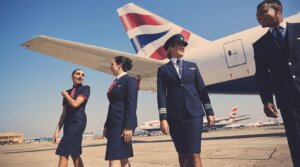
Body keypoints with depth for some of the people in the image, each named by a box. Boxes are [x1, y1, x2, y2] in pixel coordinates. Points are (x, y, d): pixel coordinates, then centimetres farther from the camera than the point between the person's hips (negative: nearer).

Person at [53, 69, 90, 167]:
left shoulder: (85, 88, 1)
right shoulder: (68, 92, 16)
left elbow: (75, 104, -14)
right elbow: (64, 113, 13)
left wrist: (65, 94, 4)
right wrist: (57, 130, 8)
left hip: (78, 122, -7)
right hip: (68, 123, 7)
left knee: (63, 153, -11)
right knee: (74, 154, 8)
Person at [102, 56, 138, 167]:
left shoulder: (130, 80, -5)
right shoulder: (116, 82, 17)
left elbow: (131, 105, -14)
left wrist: (128, 127, -20)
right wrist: (107, 125, 16)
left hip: (123, 124, -8)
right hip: (114, 124, 8)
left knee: (114, 158, -10)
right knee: (122, 157, 11)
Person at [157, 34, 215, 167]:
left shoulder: (192, 66, 16)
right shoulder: (163, 69, 8)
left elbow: (201, 89, 12)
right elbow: (161, 94, -1)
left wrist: (209, 112, 5)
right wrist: (163, 118, -10)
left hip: (194, 113, 1)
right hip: (175, 116, -1)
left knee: (194, 154, -7)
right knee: (183, 155, 6)